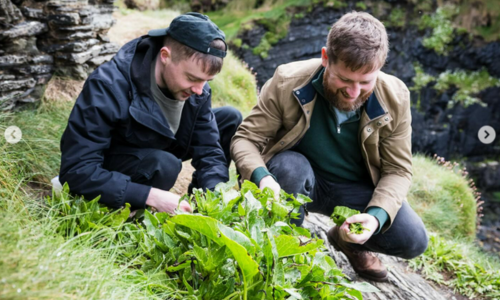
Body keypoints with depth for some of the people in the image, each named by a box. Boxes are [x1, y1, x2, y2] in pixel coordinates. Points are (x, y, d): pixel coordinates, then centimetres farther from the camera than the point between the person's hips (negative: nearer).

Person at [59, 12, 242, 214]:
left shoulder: (196, 88, -16)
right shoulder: (109, 86, -34)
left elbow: (209, 151, -13)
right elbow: (76, 170, -37)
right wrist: (151, 196, -44)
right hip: (109, 170, -6)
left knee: (230, 118, -3)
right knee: (163, 165, -38)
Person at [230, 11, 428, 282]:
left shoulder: (396, 97, -17)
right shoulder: (288, 82, -22)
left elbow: (397, 170, -11)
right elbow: (245, 139, -17)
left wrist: (377, 215, -30)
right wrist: (261, 176, -40)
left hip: (355, 190, 2)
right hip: (299, 180, -1)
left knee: (412, 241, -17)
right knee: (290, 165, -36)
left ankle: (346, 239, 16)